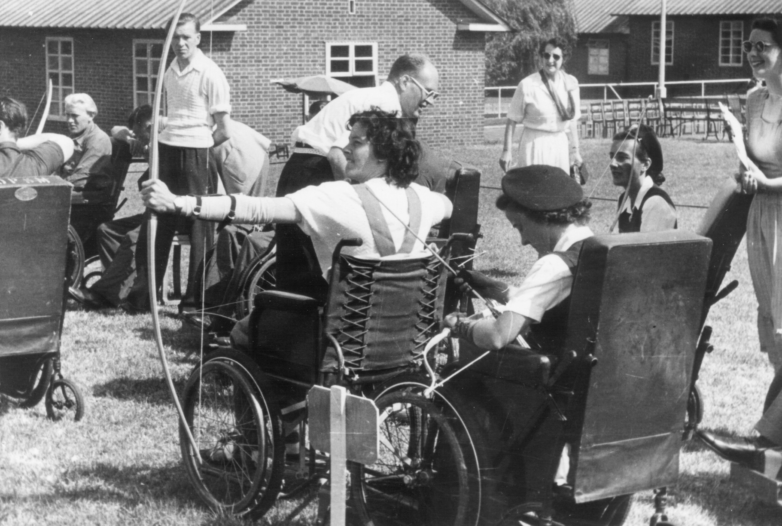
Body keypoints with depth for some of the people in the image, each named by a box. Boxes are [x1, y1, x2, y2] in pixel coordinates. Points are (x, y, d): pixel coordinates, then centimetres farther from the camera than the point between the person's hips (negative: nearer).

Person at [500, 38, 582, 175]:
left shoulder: (570, 83, 5)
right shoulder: (528, 85, -10)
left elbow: (571, 120, 13)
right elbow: (512, 120, -7)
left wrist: (575, 150, 12)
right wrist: (507, 151, -11)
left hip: (560, 144, 5)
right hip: (535, 145, -5)